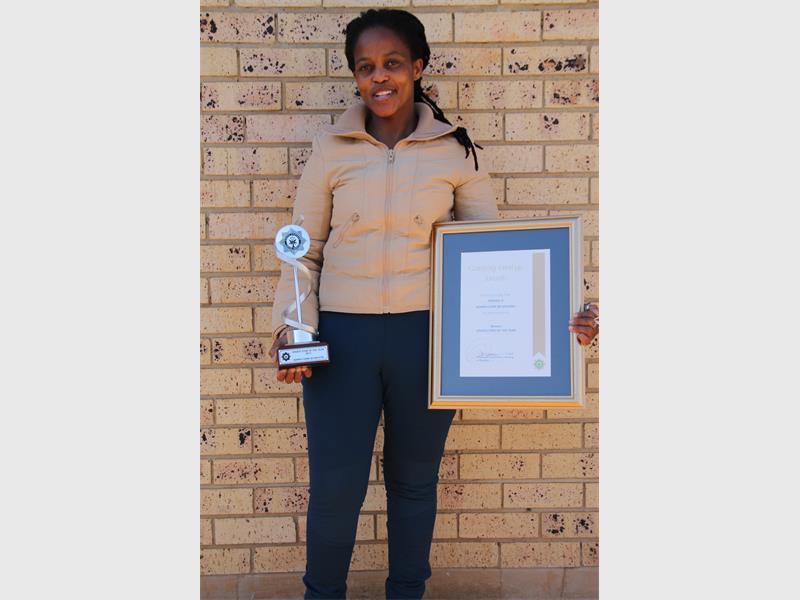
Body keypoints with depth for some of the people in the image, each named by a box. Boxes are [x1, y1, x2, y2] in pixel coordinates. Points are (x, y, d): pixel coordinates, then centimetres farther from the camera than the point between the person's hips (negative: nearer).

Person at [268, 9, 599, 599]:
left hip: (427, 334, 0)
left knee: (415, 481, 15)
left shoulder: (455, 150, 2)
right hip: (343, 335, 0)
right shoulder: (331, 148, 3)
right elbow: (303, 251, 6)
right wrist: (293, 326, -8)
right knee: (335, 486, 5)